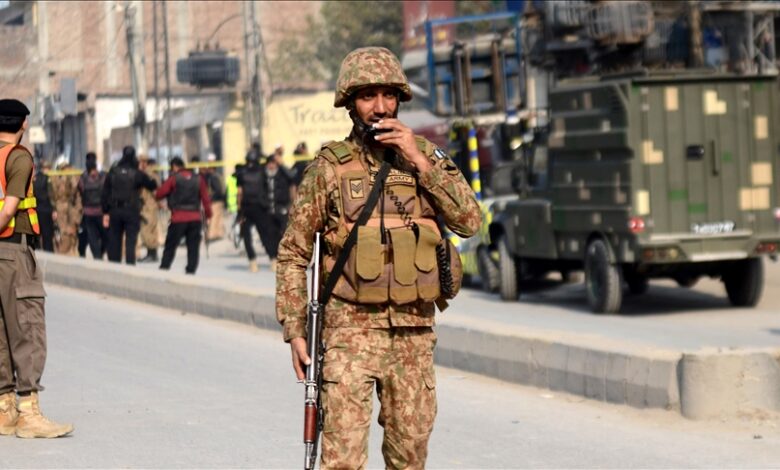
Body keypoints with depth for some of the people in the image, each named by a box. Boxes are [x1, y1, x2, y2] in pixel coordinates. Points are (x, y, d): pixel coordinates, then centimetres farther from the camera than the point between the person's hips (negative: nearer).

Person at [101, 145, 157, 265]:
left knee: (114, 242, 10)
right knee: (130, 242, -3)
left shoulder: (112, 172, 3)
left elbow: (105, 193, 3)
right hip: (132, 211, -3)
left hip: (115, 211, 3)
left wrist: (105, 212, 7)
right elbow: (152, 186, 6)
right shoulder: (137, 174, -5)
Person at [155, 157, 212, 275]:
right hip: (195, 218, 3)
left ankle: (164, 268, 4)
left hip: (178, 219, -3)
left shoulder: (173, 178, -2)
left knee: (170, 246, 5)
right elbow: (205, 198, 5)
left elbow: (159, 194, -3)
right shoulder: (198, 179, 8)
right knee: (193, 247, 5)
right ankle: (191, 270, 1)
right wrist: (208, 215, 10)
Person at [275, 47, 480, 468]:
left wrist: (420, 162, -12)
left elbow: (469, 221, -6)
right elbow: (293, 254, 2)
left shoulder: (426, 156, 6)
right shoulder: (329, 166, -2)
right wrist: (294, 331, -4)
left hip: (415, 332, 3)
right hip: (352, 328, -3)